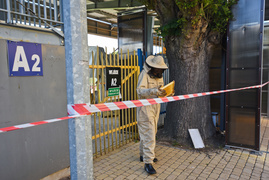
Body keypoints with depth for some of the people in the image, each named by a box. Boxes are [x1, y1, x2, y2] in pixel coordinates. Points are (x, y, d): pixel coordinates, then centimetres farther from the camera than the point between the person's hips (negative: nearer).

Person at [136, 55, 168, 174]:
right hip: (146, 108, -8)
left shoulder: (159, 76, 14)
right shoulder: (145, 74, -12)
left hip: (156, 108, 8)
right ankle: (148, 162, -3)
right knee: (149, 135, -10)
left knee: (149, 133, 18)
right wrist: (154, 91, -36)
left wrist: (167, 93, -4)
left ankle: (144, 155, 34)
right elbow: (140, 91, -22)